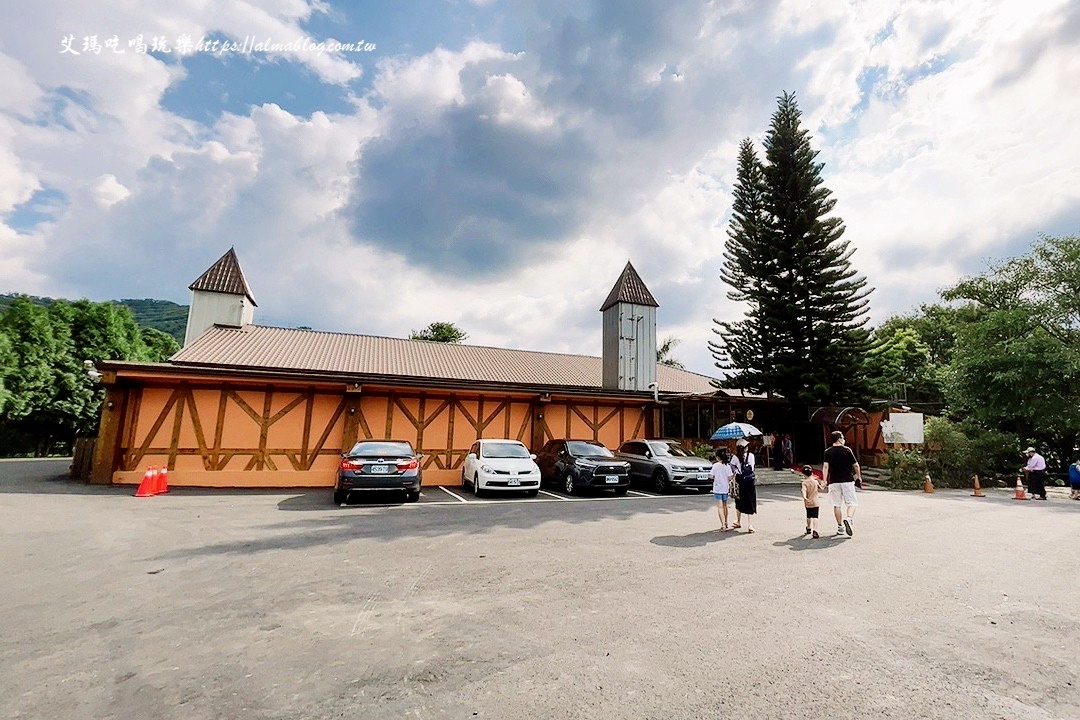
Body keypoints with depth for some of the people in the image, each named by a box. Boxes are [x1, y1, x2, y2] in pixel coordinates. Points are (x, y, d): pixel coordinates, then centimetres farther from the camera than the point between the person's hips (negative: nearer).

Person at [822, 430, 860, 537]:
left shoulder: (827, 452, 2)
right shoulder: (847, 450, -2)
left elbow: (825, 466, -7)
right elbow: (855, 465, 3)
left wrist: (825, 480, -8)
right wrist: (858, 476, 19)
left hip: (834, 481, 2)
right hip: (847, 480, -2)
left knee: (837, 505, 9)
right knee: (852, 503, 6)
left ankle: (840, 527, 13)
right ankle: (848, 519, -19)